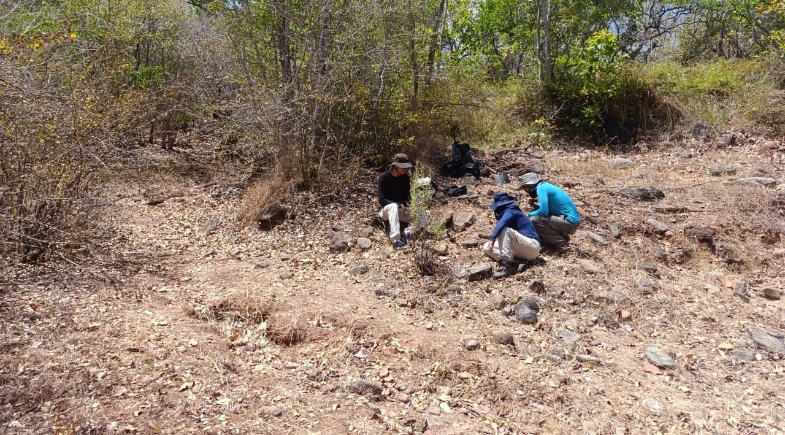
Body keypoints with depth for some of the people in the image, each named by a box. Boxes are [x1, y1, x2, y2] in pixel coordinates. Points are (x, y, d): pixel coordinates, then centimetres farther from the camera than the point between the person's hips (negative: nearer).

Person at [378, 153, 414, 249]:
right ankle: (396, 240, -49)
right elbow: (382, 200, -19)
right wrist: (399, 205, -30)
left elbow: (407, 196, 4)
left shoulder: (405, 178, -1)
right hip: (386, 209, -4)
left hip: (401, 208, 5)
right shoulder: (384, 178, -14)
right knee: (394, 206, -41)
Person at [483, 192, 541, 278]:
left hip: (532, 247, -9)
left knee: (504, 230, -27)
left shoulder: (510, 212, -10)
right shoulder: (510, 212, 16)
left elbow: (501, 223, -33)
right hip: (522, 250, 9)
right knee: (486, 247, 2)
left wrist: (492, 239, -44)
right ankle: (517, 263, -14)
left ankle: (506, 265, -32)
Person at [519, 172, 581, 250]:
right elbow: (546, 209, 26)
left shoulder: (541, 188, -12)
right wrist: (535, 206, 11)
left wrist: (530, 214, -2)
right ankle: (562, 236, 10)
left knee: (534, 220, -18)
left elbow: (544, 211, -21)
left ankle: (559, 242, -8)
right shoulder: (545, 186, 16)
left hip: (569, 221, -10)